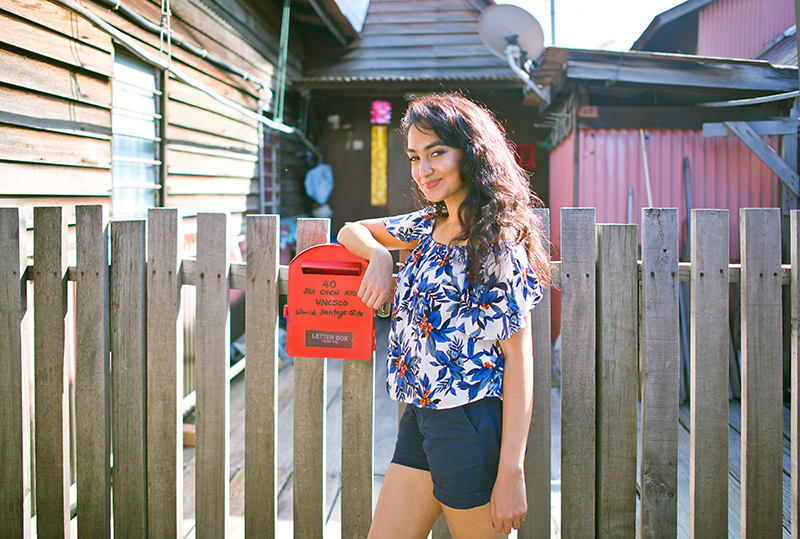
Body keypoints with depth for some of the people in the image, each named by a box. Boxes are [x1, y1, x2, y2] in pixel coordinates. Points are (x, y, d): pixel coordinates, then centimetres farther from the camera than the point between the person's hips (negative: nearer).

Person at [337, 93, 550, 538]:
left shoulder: (496, 241, -13)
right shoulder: (428, 226, 10)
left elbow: (518, 356, -15)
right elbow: (353, 231, 25)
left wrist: (511, 472, -18)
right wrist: (380, 256, 0)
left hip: (471, 423, -8)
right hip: (421, 418, 8)